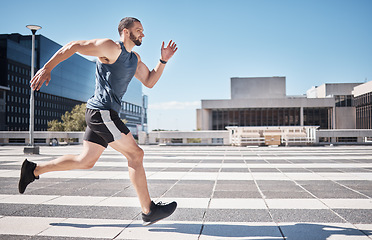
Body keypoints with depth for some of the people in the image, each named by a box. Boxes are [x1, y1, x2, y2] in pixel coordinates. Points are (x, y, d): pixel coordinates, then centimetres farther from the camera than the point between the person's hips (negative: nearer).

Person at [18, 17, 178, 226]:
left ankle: (34, 170, 27)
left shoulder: (135, 59, 19)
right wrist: (47, 68, -11)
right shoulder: (111, 48, -9)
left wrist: (163, 60, 9)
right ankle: (149, 211, 0)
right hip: (102, 112, -10)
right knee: (135, 155, -7)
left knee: (86, 161, 15)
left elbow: (149, 82, 21)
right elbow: (73, 47, -8)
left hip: (100, 114, 10)